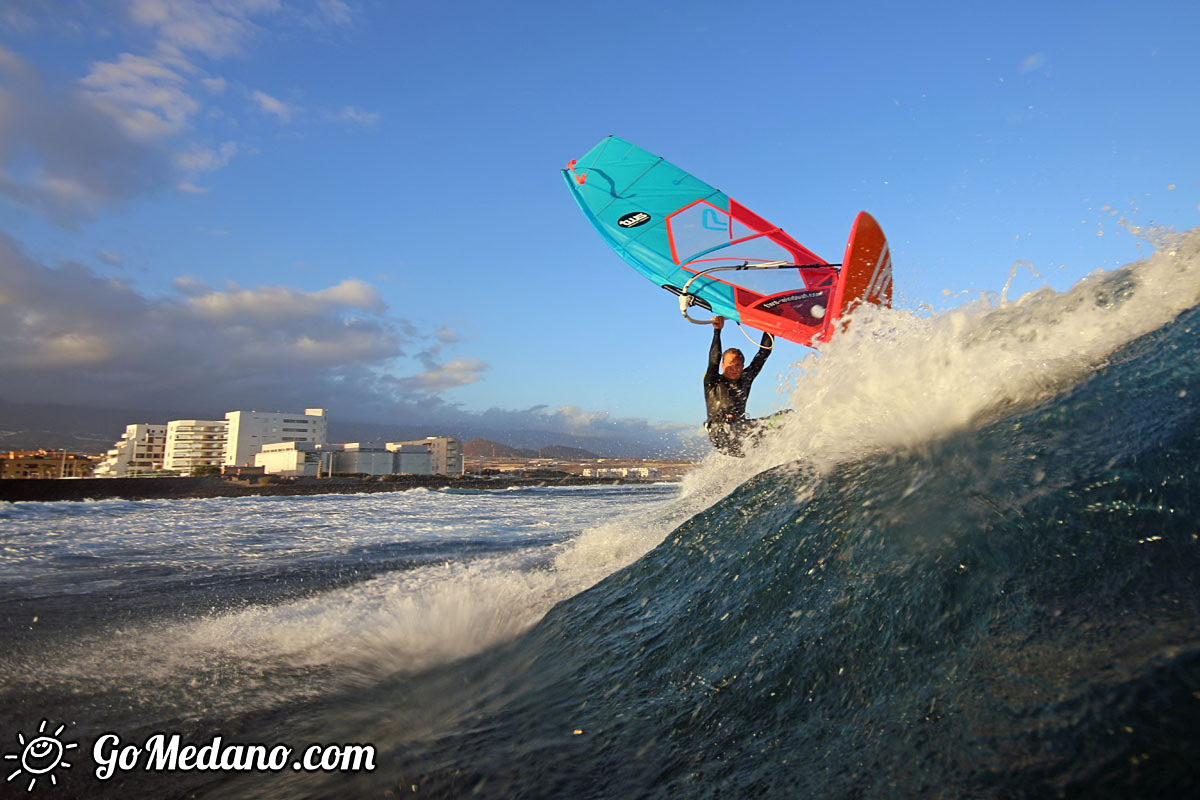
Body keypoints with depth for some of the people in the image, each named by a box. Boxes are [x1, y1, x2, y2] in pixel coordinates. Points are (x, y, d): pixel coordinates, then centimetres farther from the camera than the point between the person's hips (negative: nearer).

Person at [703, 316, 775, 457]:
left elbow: (763, 353, 15)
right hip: (721, 435, -6)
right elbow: (714, 359, -15)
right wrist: (717, 331, -23)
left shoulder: (746, 379, 16)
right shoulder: (713, 382, 3)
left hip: (741, 432, 6)